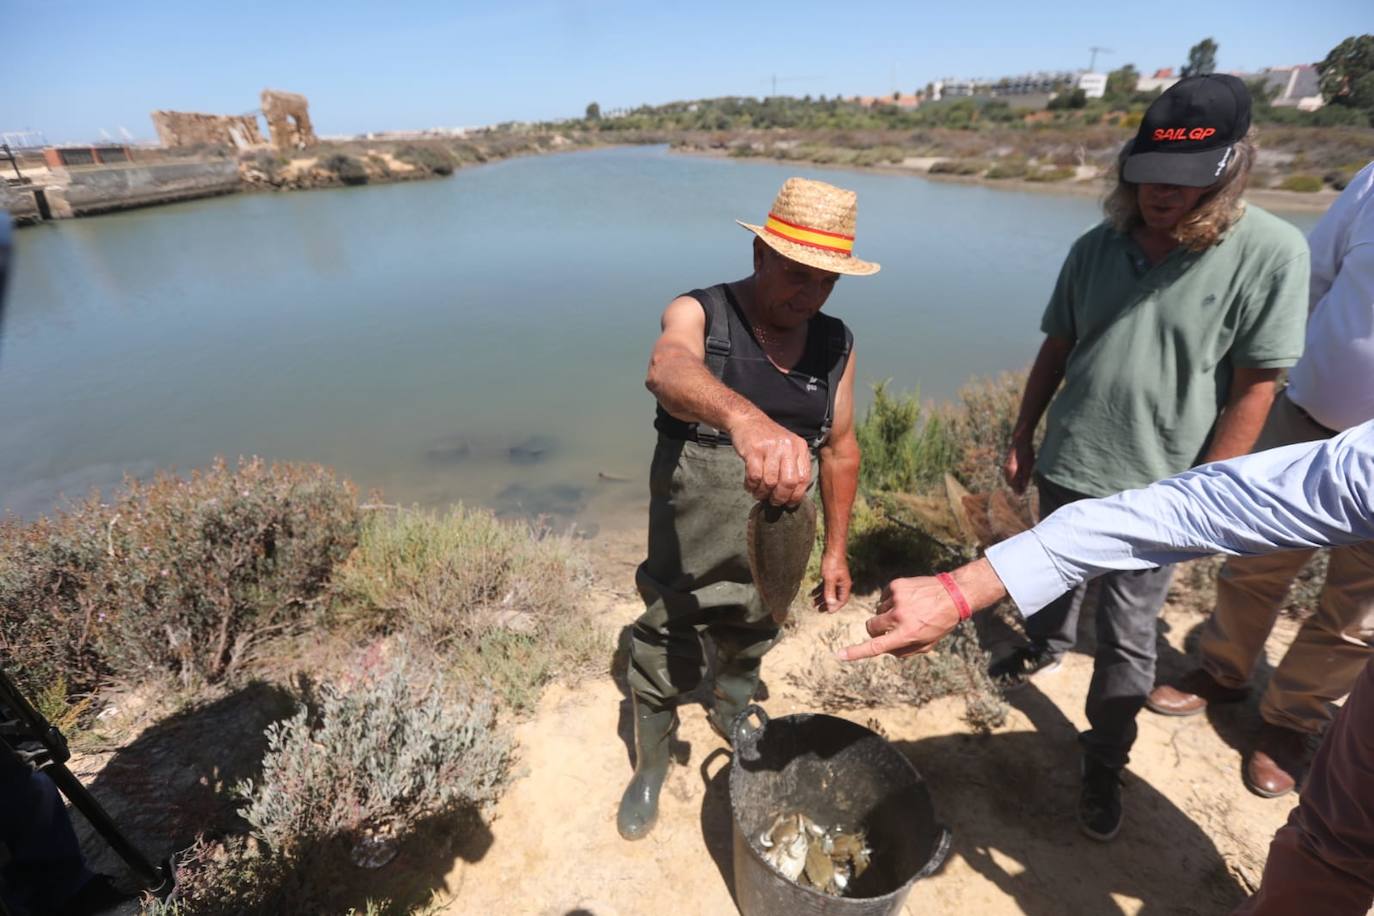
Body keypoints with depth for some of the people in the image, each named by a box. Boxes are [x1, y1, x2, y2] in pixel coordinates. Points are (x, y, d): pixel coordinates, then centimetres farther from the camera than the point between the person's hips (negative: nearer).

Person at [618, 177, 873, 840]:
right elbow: (667, 369, -41)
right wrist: (746, 418, -62)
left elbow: (840, 448, 5)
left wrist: (836, 549, 9)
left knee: (749, 647, 29)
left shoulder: (835, 344, -3)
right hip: (687, 550, -3)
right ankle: (650, 766, 47)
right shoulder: (698, 314, -17)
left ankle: (733, 716, 63)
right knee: (664, 662, 15)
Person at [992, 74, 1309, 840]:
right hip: (1066, 466, 4)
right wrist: (1023, 437, 8)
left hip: (1155, 488, -3)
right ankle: (1047, 647, 53)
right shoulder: (1096, 247, -1)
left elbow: (1254, 390, -12)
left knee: (1126, 638, 8)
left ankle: (1105, 764, 27)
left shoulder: (1270, 252, -12)